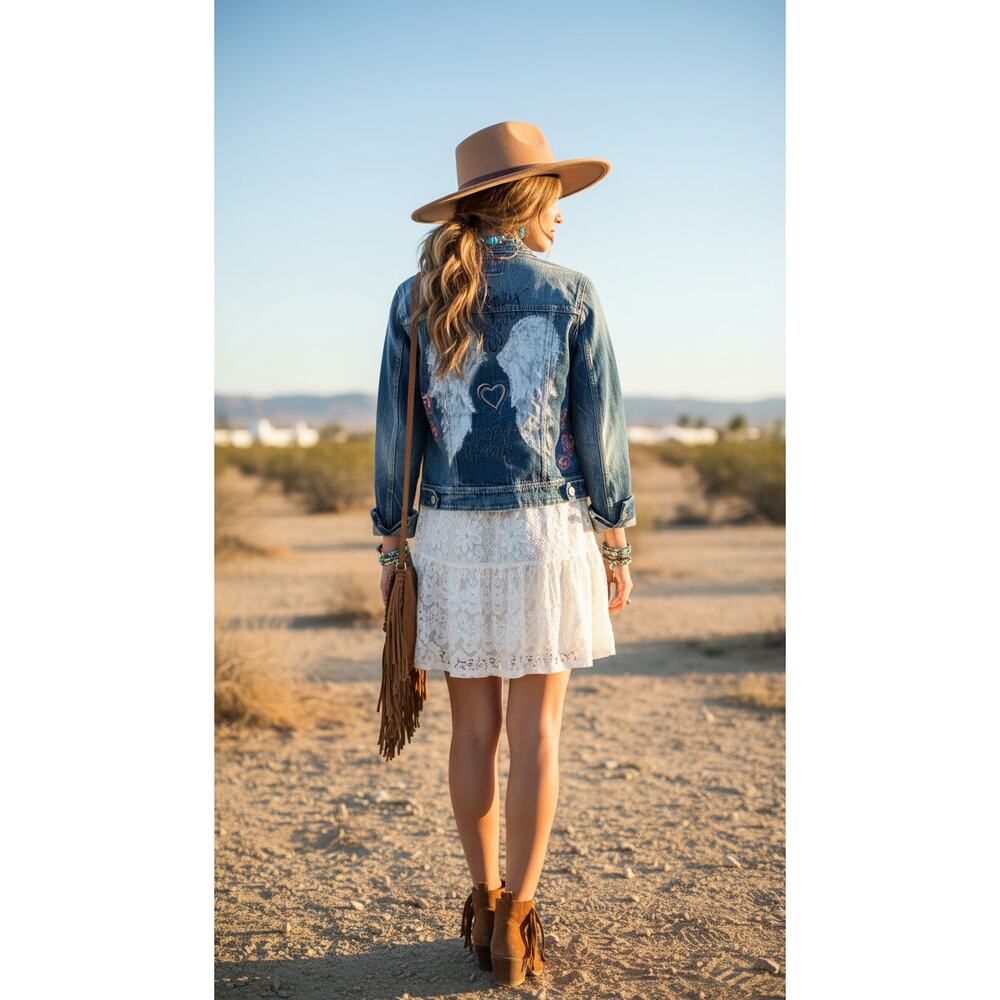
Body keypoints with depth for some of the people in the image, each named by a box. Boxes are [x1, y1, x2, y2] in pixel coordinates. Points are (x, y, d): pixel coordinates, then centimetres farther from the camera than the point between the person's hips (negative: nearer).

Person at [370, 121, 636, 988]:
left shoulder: (416, 299, 2)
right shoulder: (572, 296, -3)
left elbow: (396, 431, 0)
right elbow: (601, 430, -3)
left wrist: (391, 547, 7)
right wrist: (617, 548, 4)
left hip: (454, 535, 2)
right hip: (546, 531, -2)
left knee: (475, 728, 12)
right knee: (537, 730, 4)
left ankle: (487, 903, 21)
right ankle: (515, 925, 5)